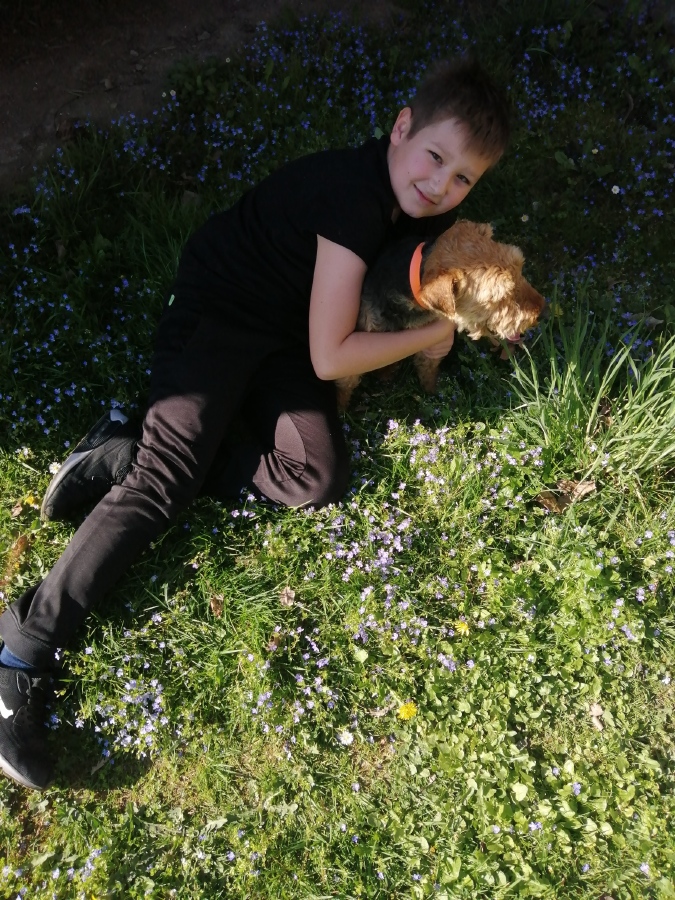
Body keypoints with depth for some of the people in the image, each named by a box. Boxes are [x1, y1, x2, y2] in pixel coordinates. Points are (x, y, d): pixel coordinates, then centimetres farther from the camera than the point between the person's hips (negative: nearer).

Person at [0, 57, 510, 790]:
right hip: (215, 310, -7)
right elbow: (329, 358, -27)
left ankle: (128, 456, -5)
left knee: (318, 477, -14)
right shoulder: (354, 193, -27)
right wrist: (430, 335, -14)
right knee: (167, 478, -19)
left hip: (282, 330, 7)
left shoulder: (418, 200, -1)